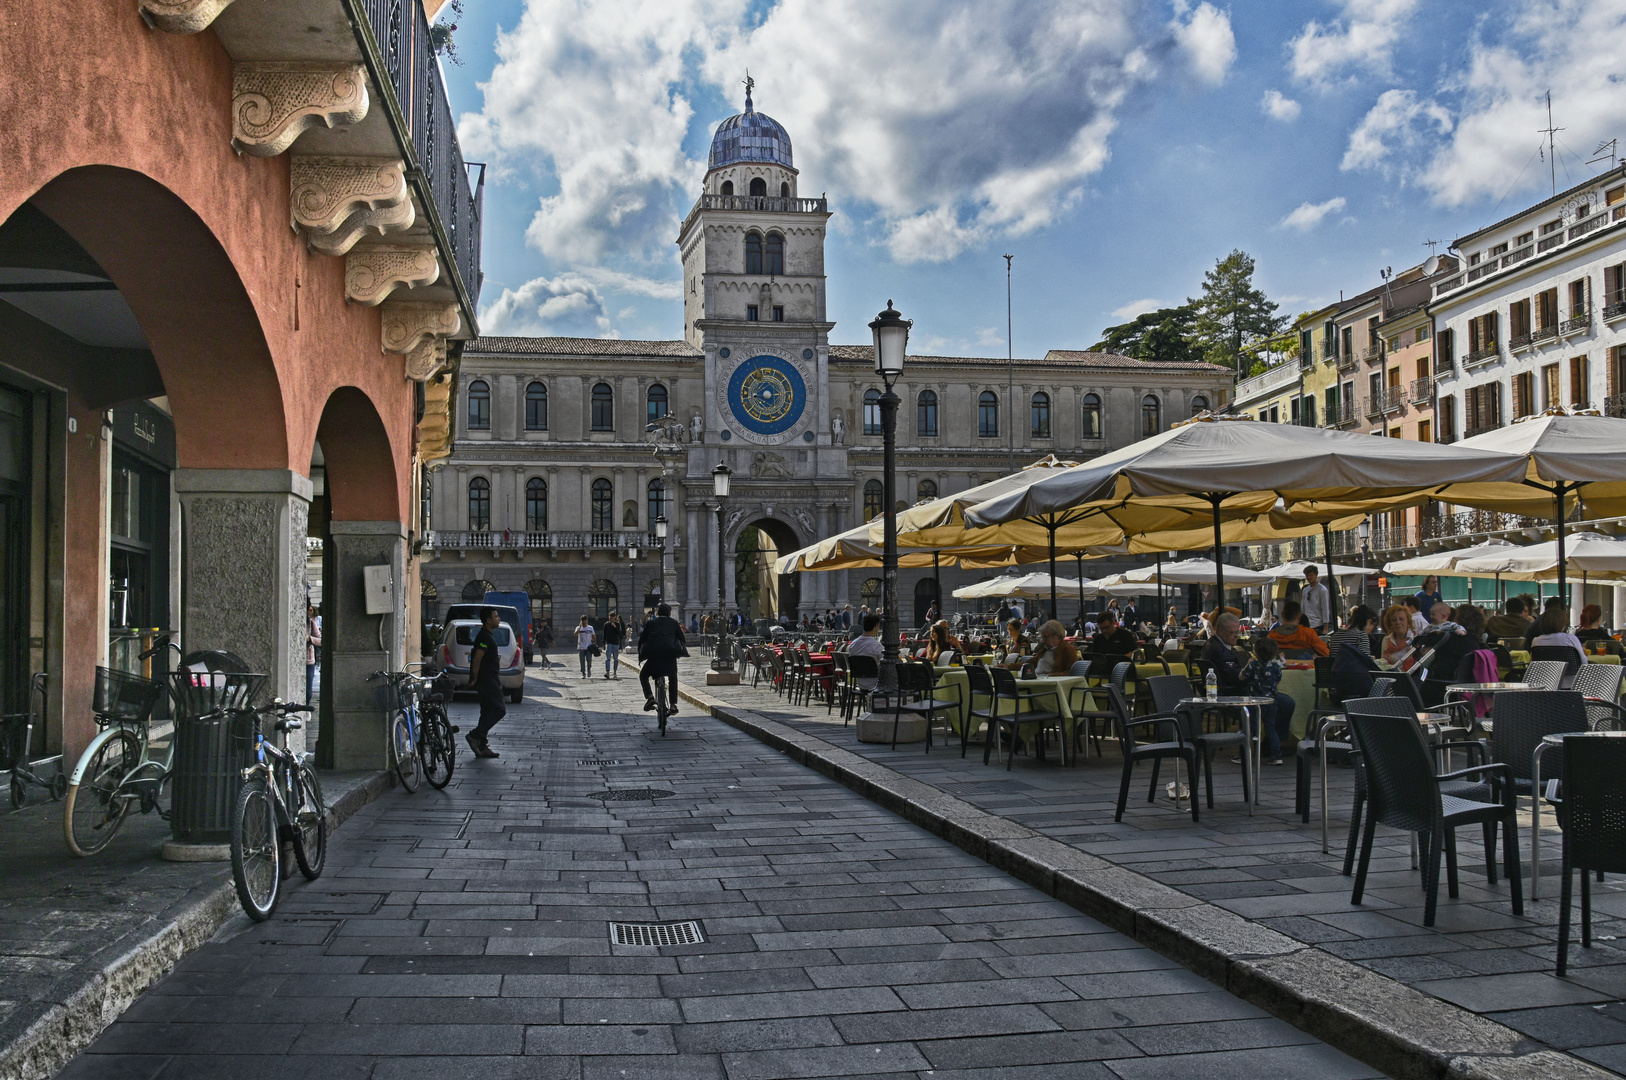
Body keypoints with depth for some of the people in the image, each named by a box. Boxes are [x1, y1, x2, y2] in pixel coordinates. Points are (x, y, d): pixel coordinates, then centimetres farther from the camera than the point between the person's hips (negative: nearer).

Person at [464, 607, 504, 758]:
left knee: (488, 712, 10)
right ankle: (475, 735, -8)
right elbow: (476, 660, -21)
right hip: (488, 681, -11)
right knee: (499, 710, -10)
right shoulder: (485, 637, -16)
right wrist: (475, 680, -15)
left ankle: (482, 748, 11)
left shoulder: (488, 635, 17)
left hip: (490, 680, 11)